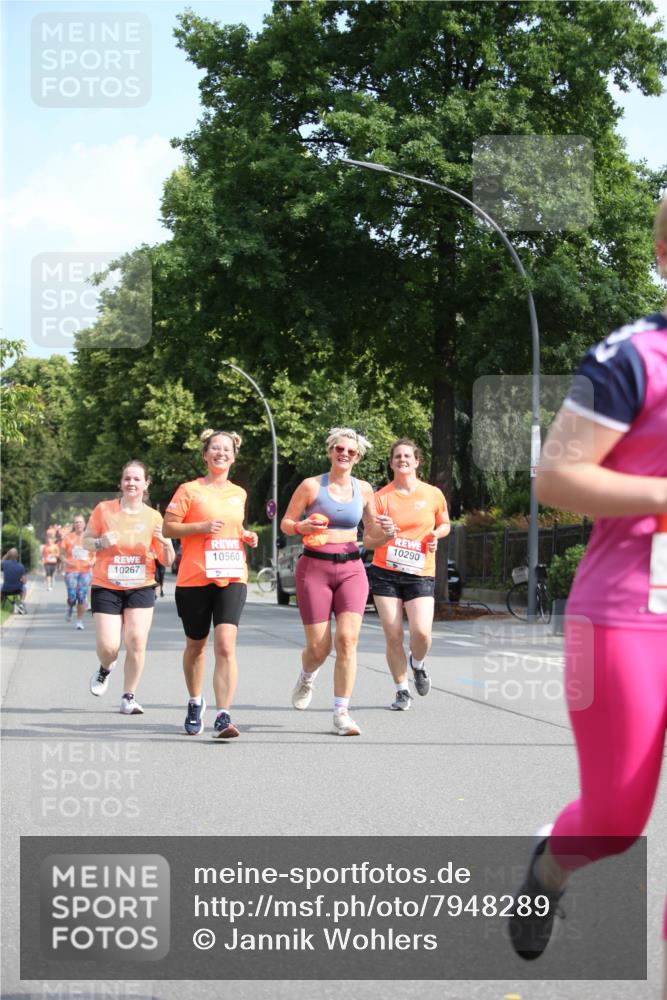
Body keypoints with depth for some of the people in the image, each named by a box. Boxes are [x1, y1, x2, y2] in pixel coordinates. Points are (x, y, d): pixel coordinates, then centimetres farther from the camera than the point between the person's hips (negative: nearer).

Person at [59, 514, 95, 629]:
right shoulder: (68, 538, 5)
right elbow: (61, 554, 8)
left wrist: (92, 562, -6)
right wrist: (66, 561, -11)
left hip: (86, 570, 1)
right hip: (71, 570, -1)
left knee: (82, 596, -5)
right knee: (72, 596, -11)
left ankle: (79, 621, 7)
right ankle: (70, 608, 25)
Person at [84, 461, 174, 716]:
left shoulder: (153, 517, 1)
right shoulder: (104, 509, -2)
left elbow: (166, 561, 5)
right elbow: (86, 541, 8)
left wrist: (166, 543, -17)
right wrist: (101, 543, -14)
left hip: (141, 587, 1)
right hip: (106, 587, -1)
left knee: (136, 642, -11)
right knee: (108, 646, -9)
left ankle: (128, 697, 6)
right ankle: (105, 669, 29)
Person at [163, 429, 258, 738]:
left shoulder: (239, 494, 14)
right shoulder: (189, 490, -1)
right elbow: (168, 528, -3)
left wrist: (246, 537, 9)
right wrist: (202, 527, -16)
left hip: (232, 578, 2)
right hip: (194, 579, -2)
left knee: (226, 646, -15)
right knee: (196, 646, 13)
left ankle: (223, 716, -19)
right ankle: (195, 702, 39)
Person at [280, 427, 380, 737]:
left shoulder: (364, 489, 9)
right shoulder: (311, 486, -1)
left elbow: (371, 528, 19)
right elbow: (286, 522, 4)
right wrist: (302, 527, -17)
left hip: (351, 568, 2)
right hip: (314, 567, -2)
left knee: (347, 639, -13)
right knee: (318, 647, -3)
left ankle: (341, 713, -7)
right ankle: (307, 677, 34)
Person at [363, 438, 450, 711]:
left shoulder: (433, 494, 4)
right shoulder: (381, 497, 0)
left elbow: (444, 525, 20)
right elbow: (367, 541, 1)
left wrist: (435, 535, -3)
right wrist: (384, 535, -21)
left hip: (421, 574, 0)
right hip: (385, 573, 0)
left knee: (421, 632, -17)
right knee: (393, 636, -3)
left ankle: (417, 665, 18)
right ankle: (402, 691, 13)